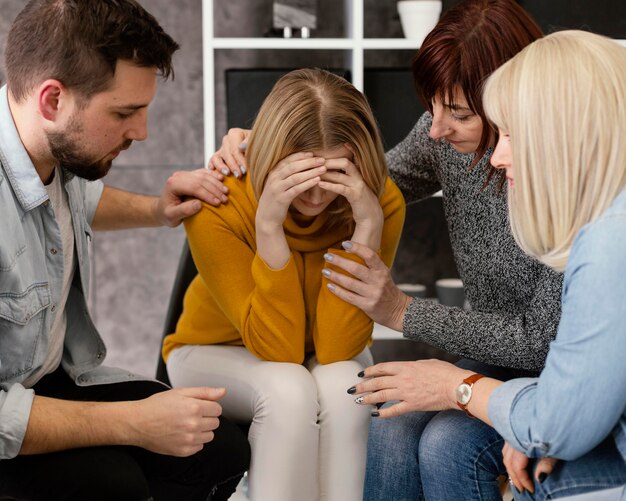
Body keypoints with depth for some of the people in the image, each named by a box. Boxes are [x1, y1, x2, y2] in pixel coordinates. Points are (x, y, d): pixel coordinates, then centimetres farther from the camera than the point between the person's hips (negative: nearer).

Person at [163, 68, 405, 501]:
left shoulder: (382, 202, -24)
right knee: (289, 391, -33)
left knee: (341, 389, -32)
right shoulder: (218, 205, -29)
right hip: (218, 353, -1)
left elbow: (335, 346, -27)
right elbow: (279, 347, -31)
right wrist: (268, 224, -42)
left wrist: (368, 225, -37)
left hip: (330, 358, 2)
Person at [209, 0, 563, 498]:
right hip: (497, 361, 5)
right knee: (393, 429, -21)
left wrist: (403, 312, -23)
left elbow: (546, 339, -21)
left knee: (447, 443, -28)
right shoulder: (445, 134, -8)